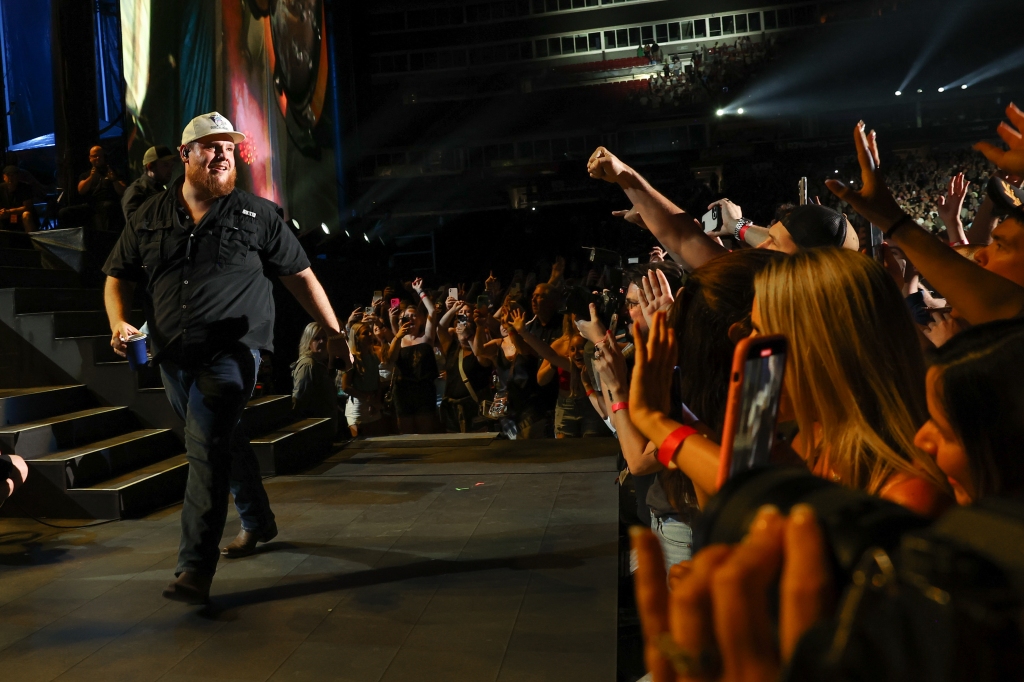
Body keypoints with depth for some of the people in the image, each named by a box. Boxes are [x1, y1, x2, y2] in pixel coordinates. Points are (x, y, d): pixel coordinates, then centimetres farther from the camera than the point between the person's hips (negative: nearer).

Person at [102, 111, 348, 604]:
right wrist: (119, 323, -5)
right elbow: (118, 278, 15)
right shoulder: (150, 217, 10)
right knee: (224, 440, 19)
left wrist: (334, 331, 2)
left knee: (207, 448, -16)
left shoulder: (258, 215, 2)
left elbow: (301, 276, 4)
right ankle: (258, 522, 40)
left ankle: (196, 568, -13)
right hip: (173, 356, 5)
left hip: (232, 351, -5)